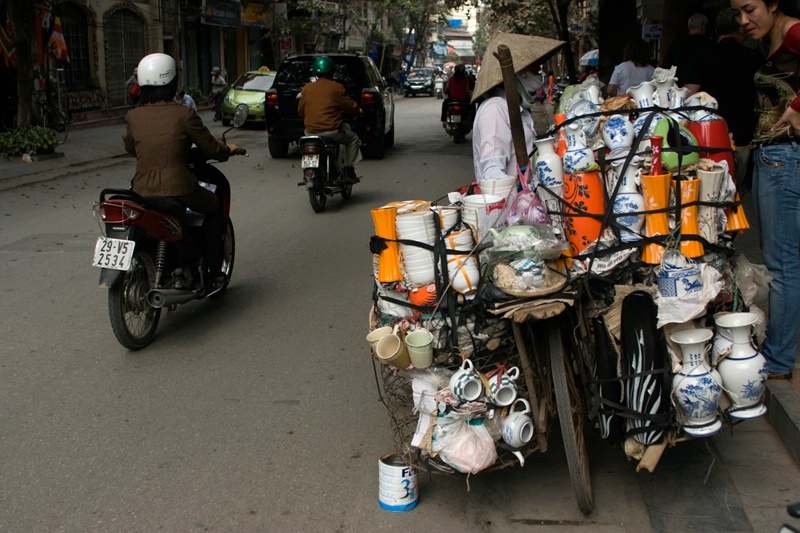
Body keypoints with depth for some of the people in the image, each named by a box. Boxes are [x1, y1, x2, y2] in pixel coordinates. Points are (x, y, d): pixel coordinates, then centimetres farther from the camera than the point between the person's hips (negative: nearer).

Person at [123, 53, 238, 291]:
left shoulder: (133, 117, 2)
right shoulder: (184, 114, -11)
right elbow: (210, 148, -3)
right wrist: (228, 150, 19)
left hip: (142, 189, 5)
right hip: (179, 189, -4)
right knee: (215, 209, 22)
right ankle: (210, 272, 19)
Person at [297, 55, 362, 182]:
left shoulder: (307, 88, 7)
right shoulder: (336, 88, -6)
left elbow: (300, 110, 17)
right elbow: (351, 106, 1)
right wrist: (358, 111, 24)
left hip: (310, 132, 5)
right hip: (331, 131, -4)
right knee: (353, 139, 20)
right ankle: (349, 170, 10)